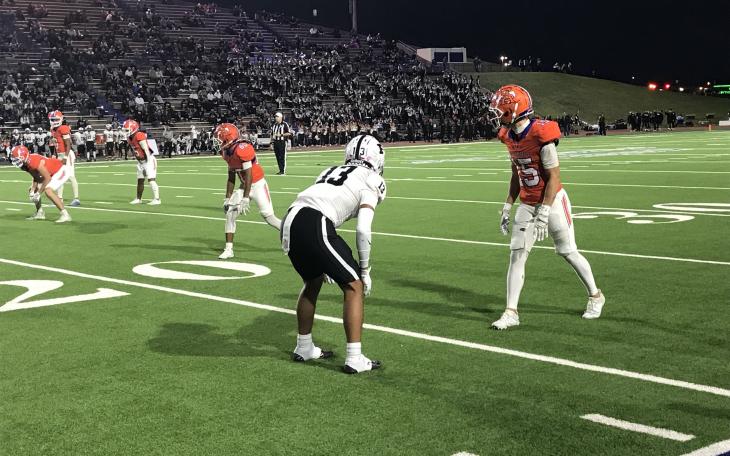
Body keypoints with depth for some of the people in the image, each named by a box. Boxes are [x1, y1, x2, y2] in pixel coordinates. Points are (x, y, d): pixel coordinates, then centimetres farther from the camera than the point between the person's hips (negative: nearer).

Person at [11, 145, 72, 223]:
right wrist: (33, 190, -5)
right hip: (50, 174, 10)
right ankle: (40, 213, 23)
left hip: (60, 171, -10)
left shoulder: (35, 162, -33)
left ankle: (65, 215, -26)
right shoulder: (25, 165, -5)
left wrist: (39, 192, -21)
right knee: (31, 190, 10)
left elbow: (47, 178, -27)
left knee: (48, 191, -29)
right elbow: (36, 177, 9)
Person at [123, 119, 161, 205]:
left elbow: (146, 150, -23)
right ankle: (138, 199, 29)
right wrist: (139, 161, 12)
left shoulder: (139, 136, -22)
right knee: (140, 181, 17)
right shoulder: (130, 138, 7)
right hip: (140, 161, 9)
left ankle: (157, 199, -13)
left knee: (151, 179, -14)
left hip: (148, 160, -9)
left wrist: (149, 162, -22)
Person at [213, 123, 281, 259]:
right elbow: (231, 178, 11)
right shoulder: (228, 153, 2)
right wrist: (228, 198, 11)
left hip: (257, 185, -8)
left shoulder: (242, 149, -25)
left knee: (268, 217, -9)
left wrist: (245, 199, -24)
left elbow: (248, 175, -24)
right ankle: (228, 249, 2)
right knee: (230, 213, -3)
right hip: (244, 186, 8)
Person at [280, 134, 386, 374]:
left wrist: (323, 263, 35)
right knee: (354, 287, 6)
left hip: (289, 222, 7)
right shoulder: (370, 180, 10)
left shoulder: (332, 171, 31)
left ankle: (304, 347, 39)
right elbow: (362, 229, -1)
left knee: (313, 281, 29)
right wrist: (365, 270, 9)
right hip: (314, 227, -7)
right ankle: (354, 358, 5)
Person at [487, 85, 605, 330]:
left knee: (568, 252, 7)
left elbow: (553, 177, -20)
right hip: (527, 204, 7)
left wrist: (543, 214, -22)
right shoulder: (510, 136, 0)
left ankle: (595, 296, 29)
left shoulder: (541, 135, -24)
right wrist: (508, 206, 10)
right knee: (516, 254, -1)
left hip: (552, 201, -6)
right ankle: (511, 312, 2)